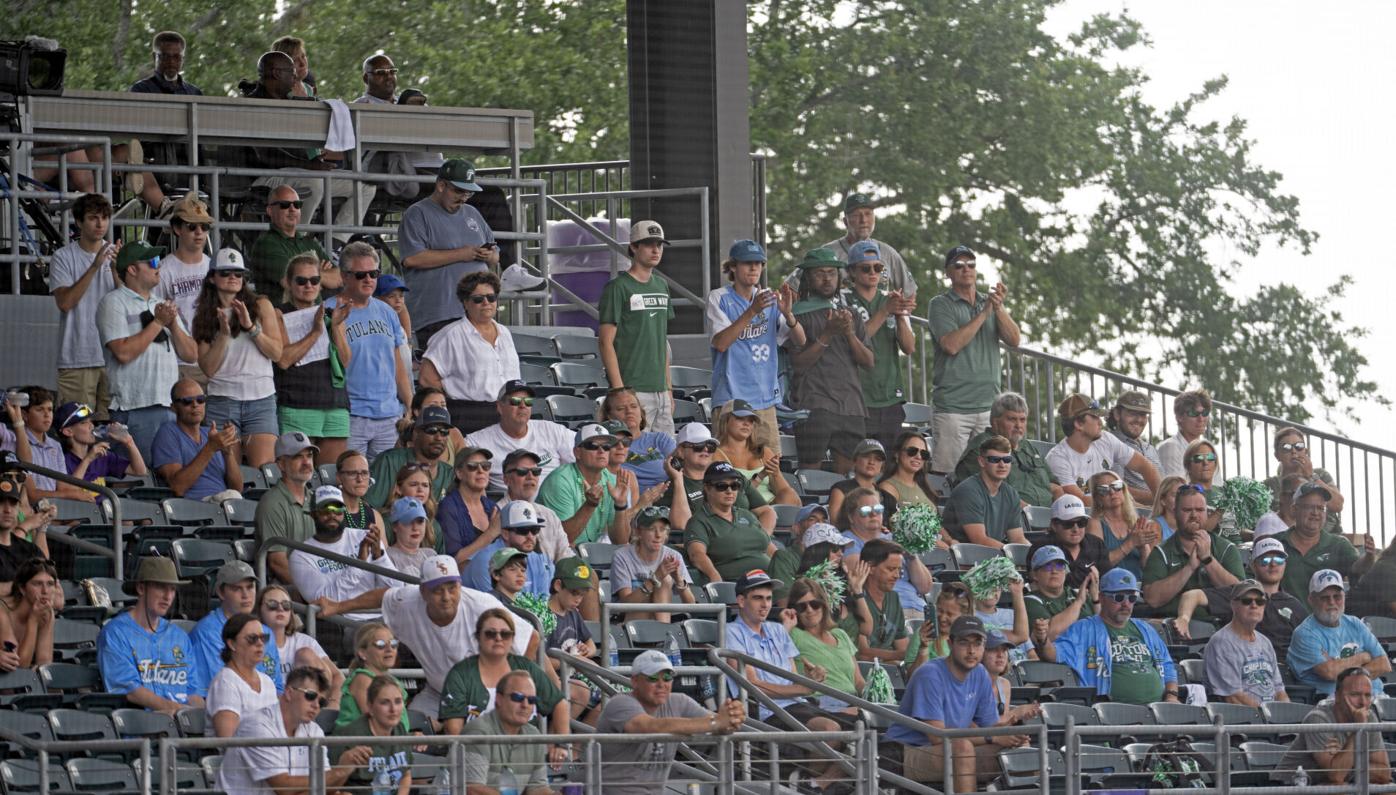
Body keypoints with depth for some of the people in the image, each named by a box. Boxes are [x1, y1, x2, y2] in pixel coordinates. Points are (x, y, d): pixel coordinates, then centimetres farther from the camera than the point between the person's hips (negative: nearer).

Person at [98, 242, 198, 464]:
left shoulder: (162, 305, 21)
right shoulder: (114, 302, 0)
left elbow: (191, 354, 16)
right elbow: (124, 352, -14)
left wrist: (172, 324, 0)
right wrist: (158, 323, -6)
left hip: (171, 407, 7)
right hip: (135, 409, -7)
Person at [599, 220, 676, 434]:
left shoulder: (661, 286, 17)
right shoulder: (618, 288, -6)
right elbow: (606, 342, -10)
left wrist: (669, 387, 17)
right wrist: (619, 390, -17)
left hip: (660, 390, 8)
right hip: (633, 390, -8)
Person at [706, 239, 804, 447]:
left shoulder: (771, 298, 12)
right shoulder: (719, 299, 0)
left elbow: (800, 340, 6)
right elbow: (720, 342, -13)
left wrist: (787, 313, -15)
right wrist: (752, 311, -21)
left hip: (765, 398, 5)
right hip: (731, 397, -5)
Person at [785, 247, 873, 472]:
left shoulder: (851, 314, 18)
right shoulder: (800, 314, 4)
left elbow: (868, 361, 10)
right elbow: (798, 362, -6)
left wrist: (850, 333, -6)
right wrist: (828, 334, -13)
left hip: (850, 404, 5)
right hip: (813, 404, -5)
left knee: (847, 473, 0)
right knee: (811, 472, -10)